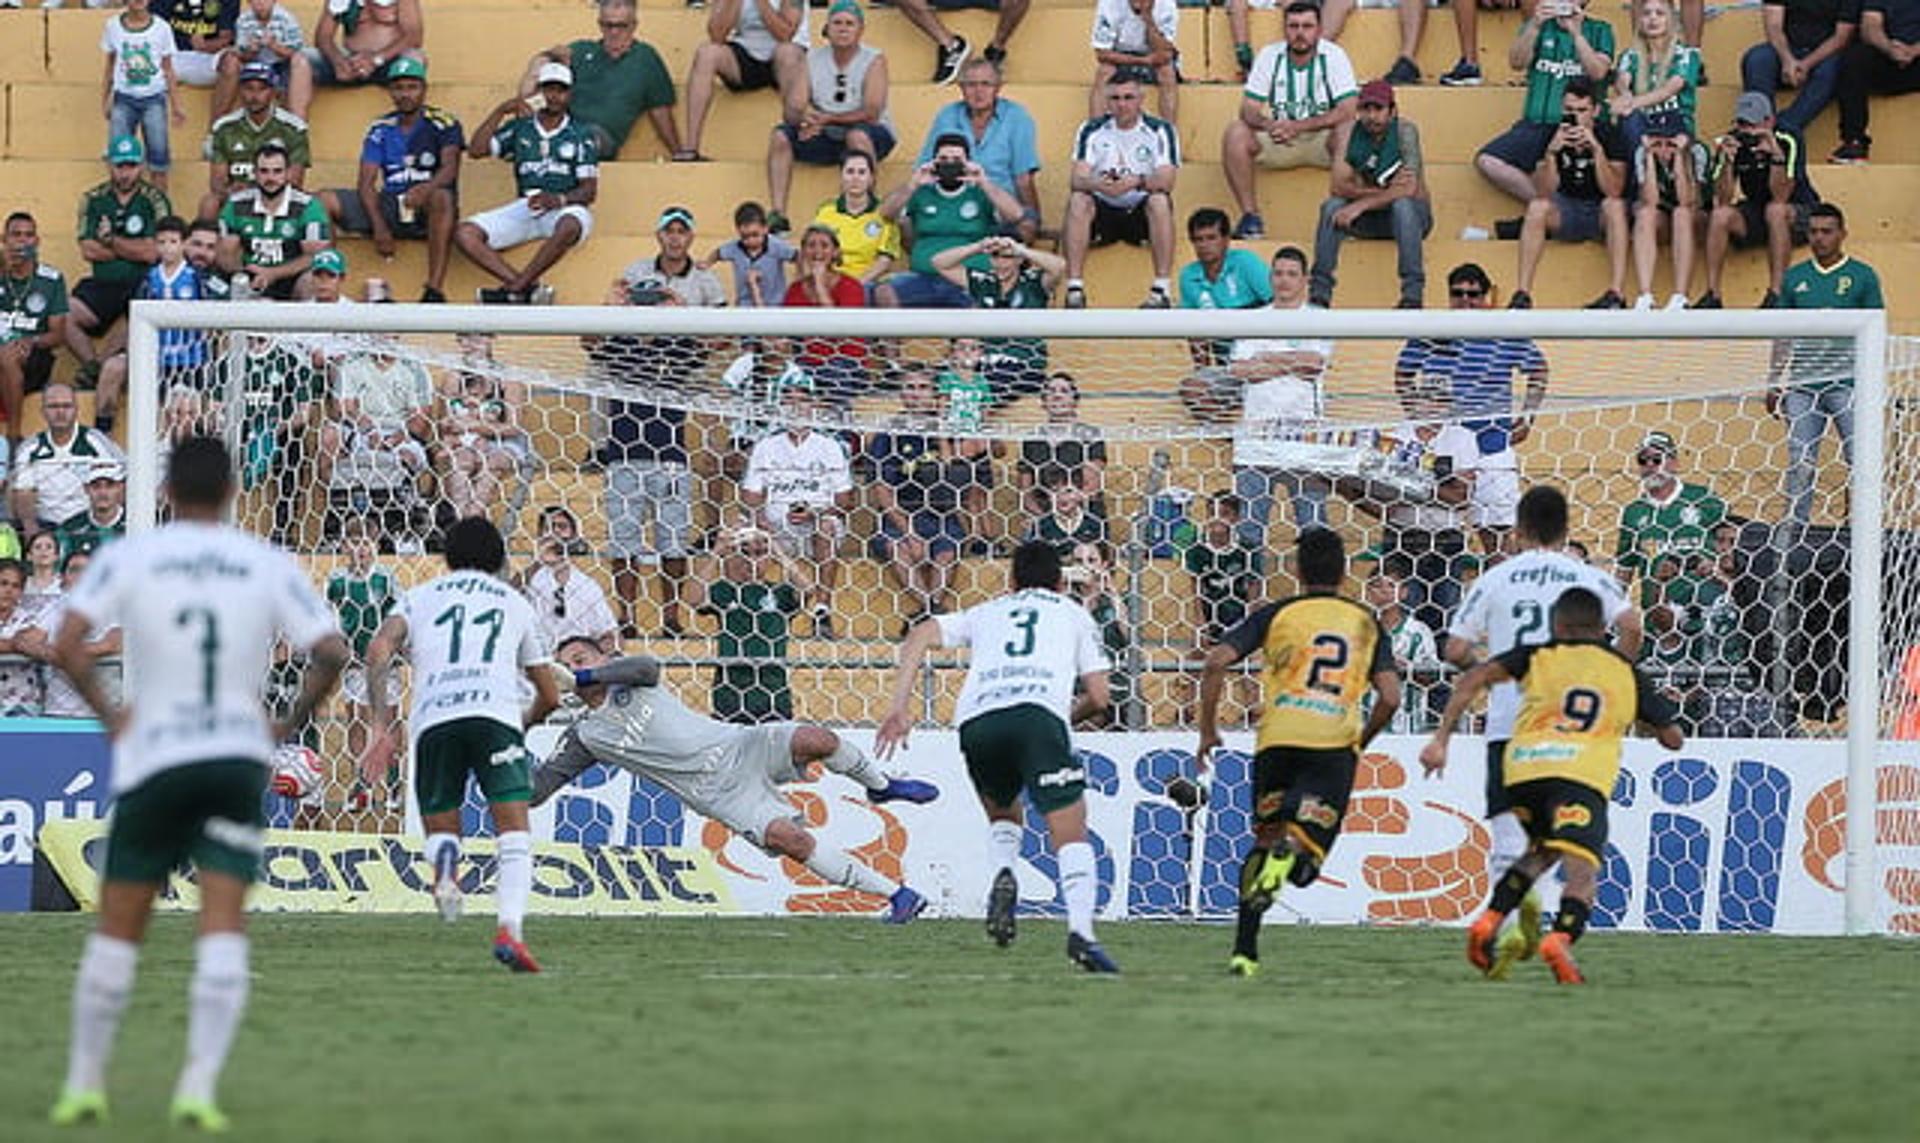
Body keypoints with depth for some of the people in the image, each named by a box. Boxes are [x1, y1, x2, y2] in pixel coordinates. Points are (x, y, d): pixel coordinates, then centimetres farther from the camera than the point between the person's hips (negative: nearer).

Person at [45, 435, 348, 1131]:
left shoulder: (128, 557, 1)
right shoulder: (269, 565, 4)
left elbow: (66, 645, -10)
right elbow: (330, 653, -5)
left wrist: (107, 713, 3)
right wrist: (293, 723, 9)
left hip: (153, 760, 0)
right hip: (238, 757, 0)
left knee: (117, 929, 10)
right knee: (223, 926, -5)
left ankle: (84, 1084, 15)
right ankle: (198, 1090, -16)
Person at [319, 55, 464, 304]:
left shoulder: (444, 124, 2)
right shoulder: (381, 130, 11)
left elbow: (449, 167, -14)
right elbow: (366, 183, 3)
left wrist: (426, 189, -37)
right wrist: (378, 226, -14)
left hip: (425, 209, -4)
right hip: (388, 208, 4)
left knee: (442, 197, -39)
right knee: (325, 201, -14)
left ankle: (435, 289, -43)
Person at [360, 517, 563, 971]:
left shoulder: (420, 597, 26)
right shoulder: (514, 603, 28)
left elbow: (379, 651, 6)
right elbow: (550, 695, 32)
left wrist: (382, 725, 4)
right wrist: (526, 721, 53)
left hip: (431, 717, 1)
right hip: (494, 709, -1)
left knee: (441, 828, 16)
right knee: (514, 832, -2)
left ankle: (445, 860, -22)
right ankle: (510, 929, -26)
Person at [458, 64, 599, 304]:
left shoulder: (580, 136, 9)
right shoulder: (520, 128, 17)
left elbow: (590, 190, 1)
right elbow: (476, 149, 7)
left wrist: (559, 200, -19)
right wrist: (501, 112, 1)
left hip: (565, 208, -3)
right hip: (524, 208, 3)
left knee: (570, 225, -42)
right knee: (465, 234, -22)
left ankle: (514, 289, -33)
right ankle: (528, 287, -35)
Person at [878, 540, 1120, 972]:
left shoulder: (988, 612, 34)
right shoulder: (1074, 614, 29)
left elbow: (921, 635, 18)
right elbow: (1098, 696, 19)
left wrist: (900, 708, 12)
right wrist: (1070, 714, 40)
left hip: (976, 718, 3)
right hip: (1039, 710, -3)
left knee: (1002, 815, 29)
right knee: (1070, 835, -2)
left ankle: (1003, 874, -2)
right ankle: (1081, 930, -23)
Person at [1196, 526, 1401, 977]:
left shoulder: (1277, 615, 12)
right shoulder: (1366, 623, 16)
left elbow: (1216, 662, 1)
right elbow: (1389, 698, 8)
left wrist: (1208, 731, 10)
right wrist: (1360, 742, 25)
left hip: (1277, 738, 1)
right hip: (1334, 744, -1)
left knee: (1264, 838, 19)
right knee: (1307, 848, 0)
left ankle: (1245, 948, 11)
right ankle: (1289, 852, -39)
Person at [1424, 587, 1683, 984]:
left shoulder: (1539, 657, 21)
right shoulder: (1626, 672, 24)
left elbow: (1473, 679, 6)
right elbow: (1673, 739, 31)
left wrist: (1441, 738, 6)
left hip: (1523, 768, 3)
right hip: (1582, 773, -3)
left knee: (1541, 850, 28)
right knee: (1582, 869, -12)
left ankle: (1488, 923, 14)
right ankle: (1561, 937, -41)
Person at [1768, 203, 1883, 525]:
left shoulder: (1862, 276, 3)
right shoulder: (1795, 278, 12)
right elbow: (1783, 337, 16)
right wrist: (1774, 384, 11)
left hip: (1847, 385, -3)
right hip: (1803, 384, 3)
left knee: (1860, 460, -6)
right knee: (1799, 463, 3)